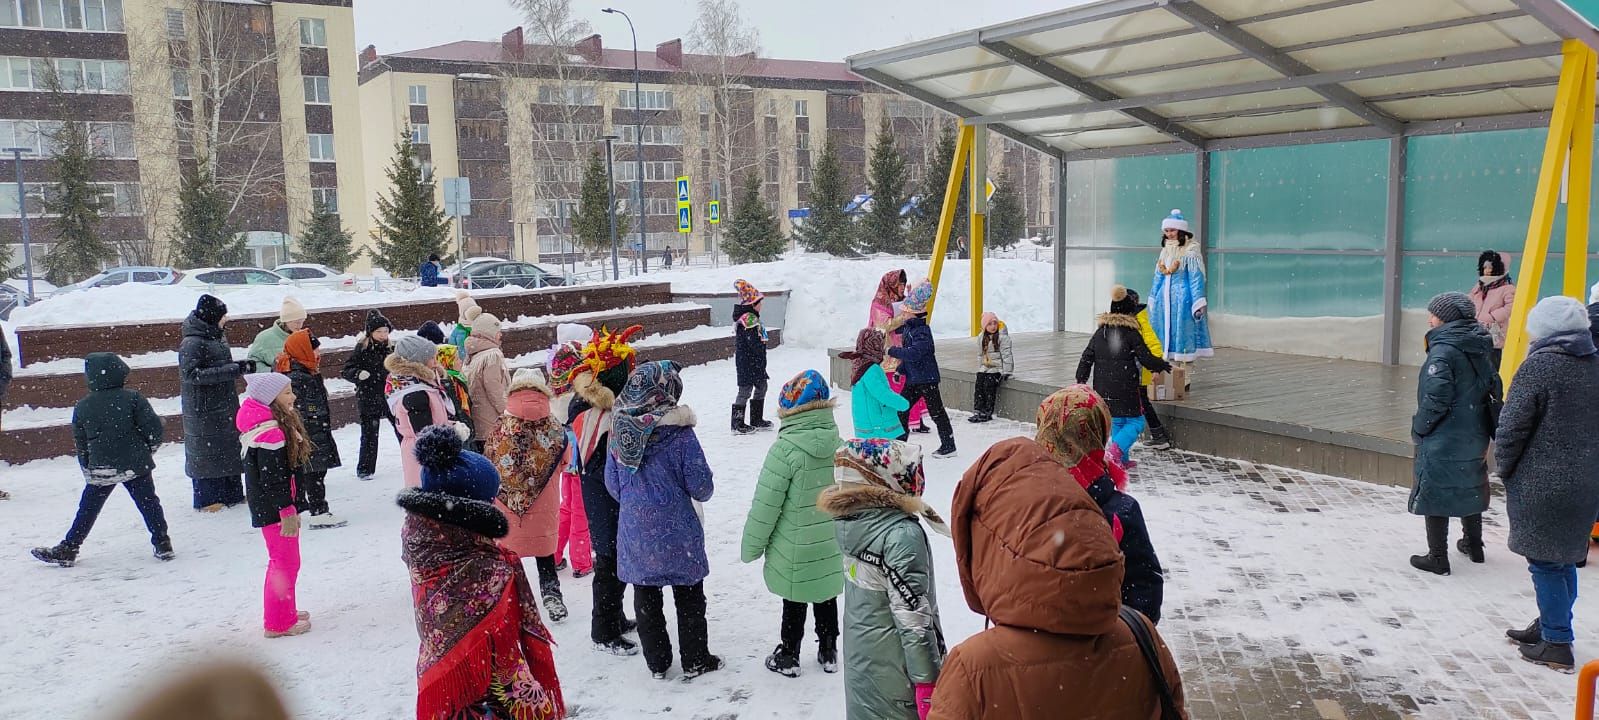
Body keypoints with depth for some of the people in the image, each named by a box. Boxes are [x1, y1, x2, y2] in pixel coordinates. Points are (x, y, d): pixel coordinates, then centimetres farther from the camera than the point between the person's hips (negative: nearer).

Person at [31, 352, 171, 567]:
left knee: (87, 509, 12)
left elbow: (80, 443, 8)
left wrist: (88, 469, 20)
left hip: (100, 469, 1)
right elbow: (154, 428, -10)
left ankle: (67, 549, 18)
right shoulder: (133, 398, -6)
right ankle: (162, 544, 4)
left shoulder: (82, 407, 2)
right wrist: (149, 449, 9)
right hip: (136, 466, -1)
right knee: (148, 503, 6)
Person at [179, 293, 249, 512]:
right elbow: (190, 373, -25)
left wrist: (243, 365, 3)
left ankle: (232, 494, 24)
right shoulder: (192, 343, -17)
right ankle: (207, 500, 10)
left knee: (230, 449, 14)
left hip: (226, 405, 9)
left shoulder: (217, 335, 10)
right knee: (207, 452, 0)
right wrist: (234, 369, -28)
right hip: (204, 409, -9)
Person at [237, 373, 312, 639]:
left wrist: (291, 508, 21)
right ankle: (279, 623, 11)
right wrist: (287, 511, -22)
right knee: (285, 563, 0)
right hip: (274, 509, -11)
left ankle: (284, 611, 36)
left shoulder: (278, 424, 9)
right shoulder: (270, 432, -24)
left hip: (276, 506, 11)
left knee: (283, 561, 22)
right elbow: (272, 478, -25)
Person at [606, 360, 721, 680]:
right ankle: (695, 661, 25)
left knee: (646, 600, 17)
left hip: (634, 531, 4)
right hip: (676, 531, -3)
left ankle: (656, 663, 27)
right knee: (689, 597, 14)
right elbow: (701, 485, -14)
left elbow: (612, 484, 4)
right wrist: (701, 492, 10)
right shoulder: (679, 432, -19)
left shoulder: (618, 430, -5)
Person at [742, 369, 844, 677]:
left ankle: (788, 657, 27)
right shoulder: (840, 446, -5)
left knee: (794, 604, 12)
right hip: (831, 547, 5)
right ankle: (829, 653, 34)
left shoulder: (786, 448, -22)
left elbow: (766, 503, -18)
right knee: (827, 599, 20)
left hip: (794, 551, -5)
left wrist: (751, 545, -6)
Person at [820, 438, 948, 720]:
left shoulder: (850, 518, -2)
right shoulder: (903, 535, -26)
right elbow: (912, 615, -24)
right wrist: (927, 681, -18)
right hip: (893, 668, -8)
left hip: (858, 658, 8)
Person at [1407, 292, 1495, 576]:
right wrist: (1489, 429, 19)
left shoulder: (1444, 350, -19)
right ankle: (1473, 545, 39)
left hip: (1443, 441, -8)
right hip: (1475, 437, 8)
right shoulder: (1480, 350, 6)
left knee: (1434, 494, 2)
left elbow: (1436, 398, -24)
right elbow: (1494, 388, 13)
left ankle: (1437, 558, 6)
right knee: (1470, 488, 23)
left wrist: (1419, 428, -10)